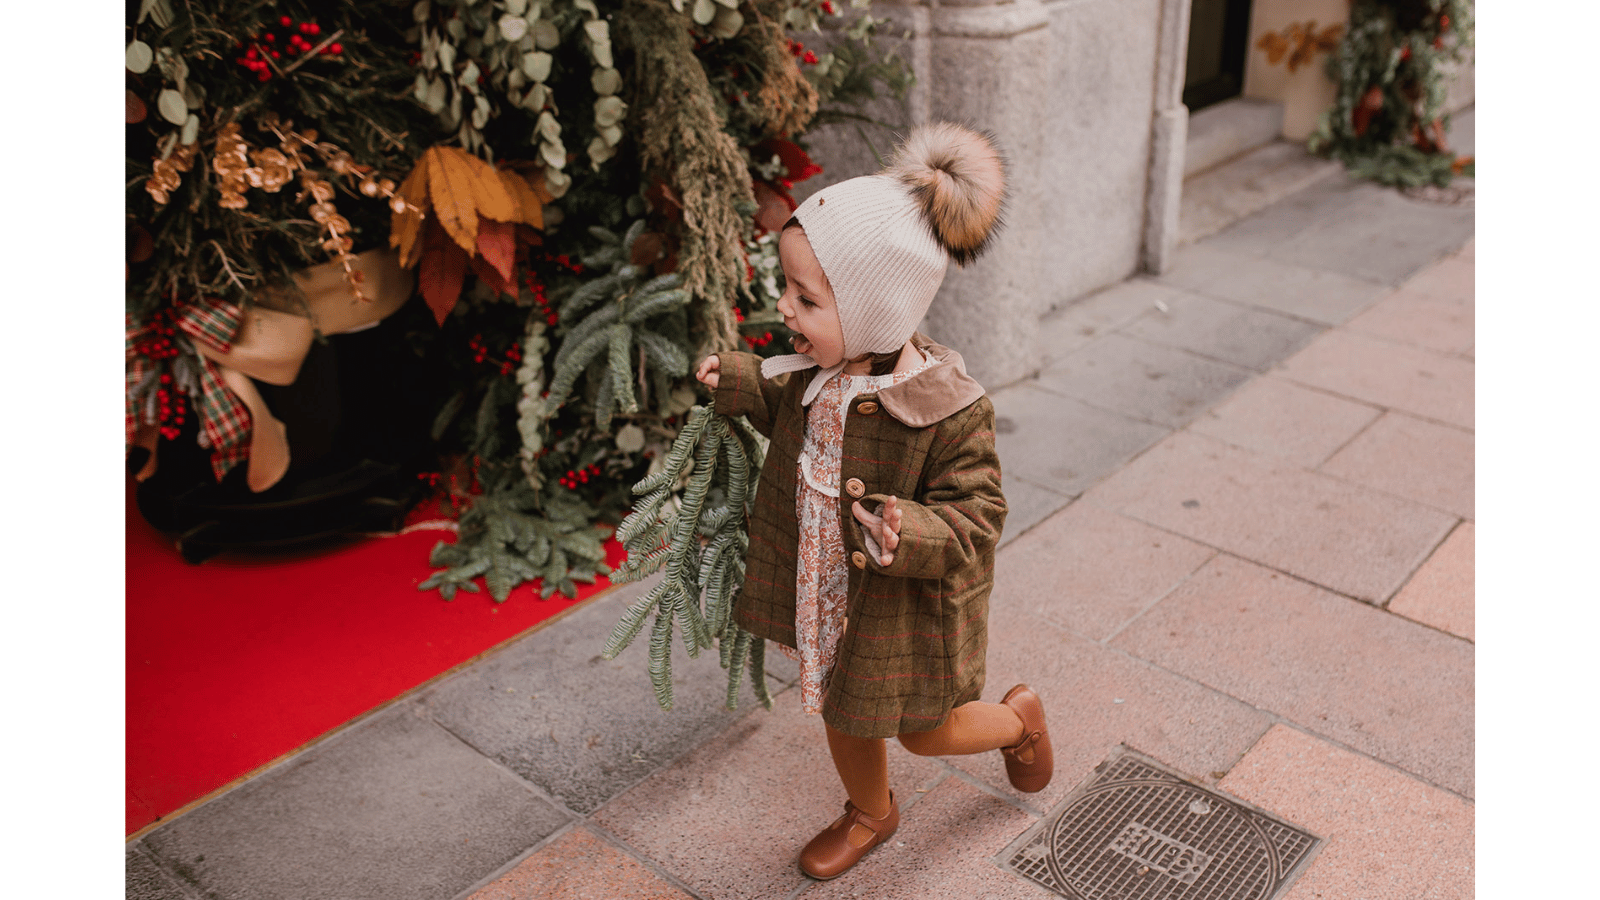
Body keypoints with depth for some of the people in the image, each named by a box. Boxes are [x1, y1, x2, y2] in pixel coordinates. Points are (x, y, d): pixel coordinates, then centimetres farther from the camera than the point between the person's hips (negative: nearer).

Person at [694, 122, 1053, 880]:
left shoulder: (948, 409, -32)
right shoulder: (816, 371, -12)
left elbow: (975, 514, -25)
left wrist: (914, 533, -44)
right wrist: (741, 383, -5)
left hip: (904, 608, -5)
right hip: (826, 592, 6)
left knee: (925, 731, 19)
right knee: (843, 717, 25)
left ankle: (1019, 718, 50)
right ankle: (870, 814, 54)